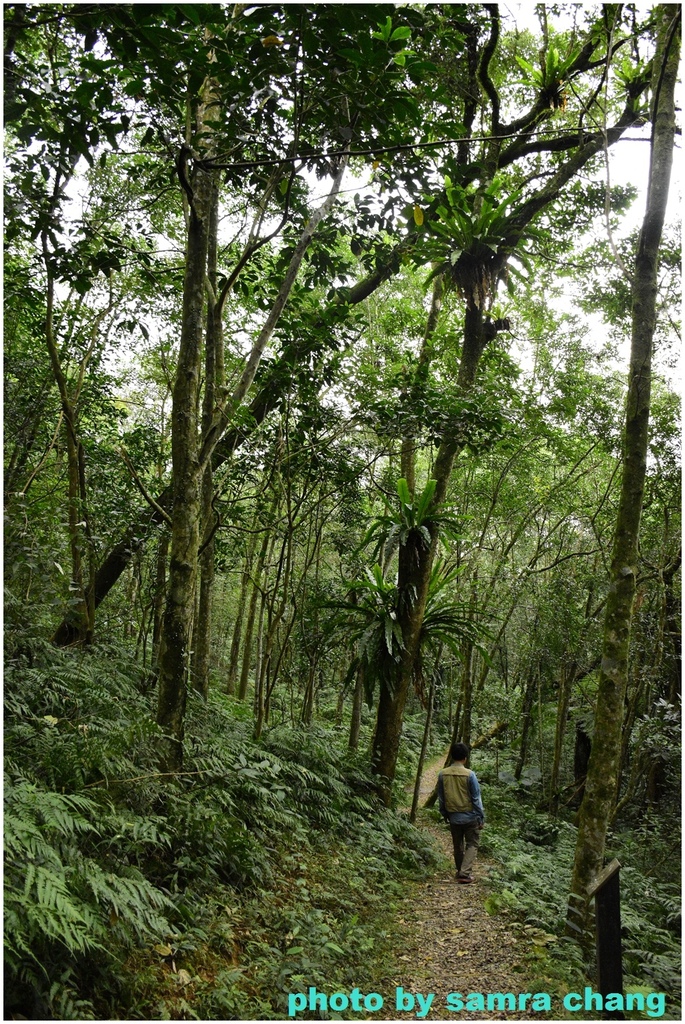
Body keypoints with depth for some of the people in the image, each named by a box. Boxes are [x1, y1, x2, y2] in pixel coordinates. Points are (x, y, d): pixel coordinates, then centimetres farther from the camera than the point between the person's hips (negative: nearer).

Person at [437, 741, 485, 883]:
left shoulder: (443, 774, -6)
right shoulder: (469, 774, -16)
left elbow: (441, 798, 4)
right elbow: (476, 798, -10)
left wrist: (445, 814, 16)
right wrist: (481, 817, -1)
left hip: (453, 817, 3)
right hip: (470, 817, -3)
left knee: (458, 846, 18)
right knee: (472, 845, 8)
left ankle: (460, 871, 29)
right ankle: (465, 873, -4)